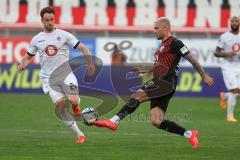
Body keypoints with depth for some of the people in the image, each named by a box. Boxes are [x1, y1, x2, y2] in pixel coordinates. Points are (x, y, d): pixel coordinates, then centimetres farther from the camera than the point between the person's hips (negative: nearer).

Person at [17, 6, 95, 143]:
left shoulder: (63, 35, -1)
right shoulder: (36, 39, 7)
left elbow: (83, 48, -1)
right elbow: (28, 56, 17)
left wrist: (90, 62, -12)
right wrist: (23, 64, -4)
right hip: (49, 77, 2)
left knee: (73, 100, -23)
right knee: (60, 106, -11)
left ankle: (76, 106, 17)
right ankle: (79, 134, 1)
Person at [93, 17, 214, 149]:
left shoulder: (174, 43, -4)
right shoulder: (162, 45, 24)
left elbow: (191, 59, -5)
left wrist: (204, 76, -5)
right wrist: (143, 69, 21)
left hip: (166, 83, -10)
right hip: (159, 84, 10)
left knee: (137, 96, -22)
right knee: (156, 122, 0)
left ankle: (113, 121, -25)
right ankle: (190, 134, 7)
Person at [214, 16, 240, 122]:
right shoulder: (224, 37, -4)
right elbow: (216, 53, -1)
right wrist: (226, 54, -19)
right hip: (228, 66, -5)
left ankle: (224, 96, 35)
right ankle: (230, 116, -5)